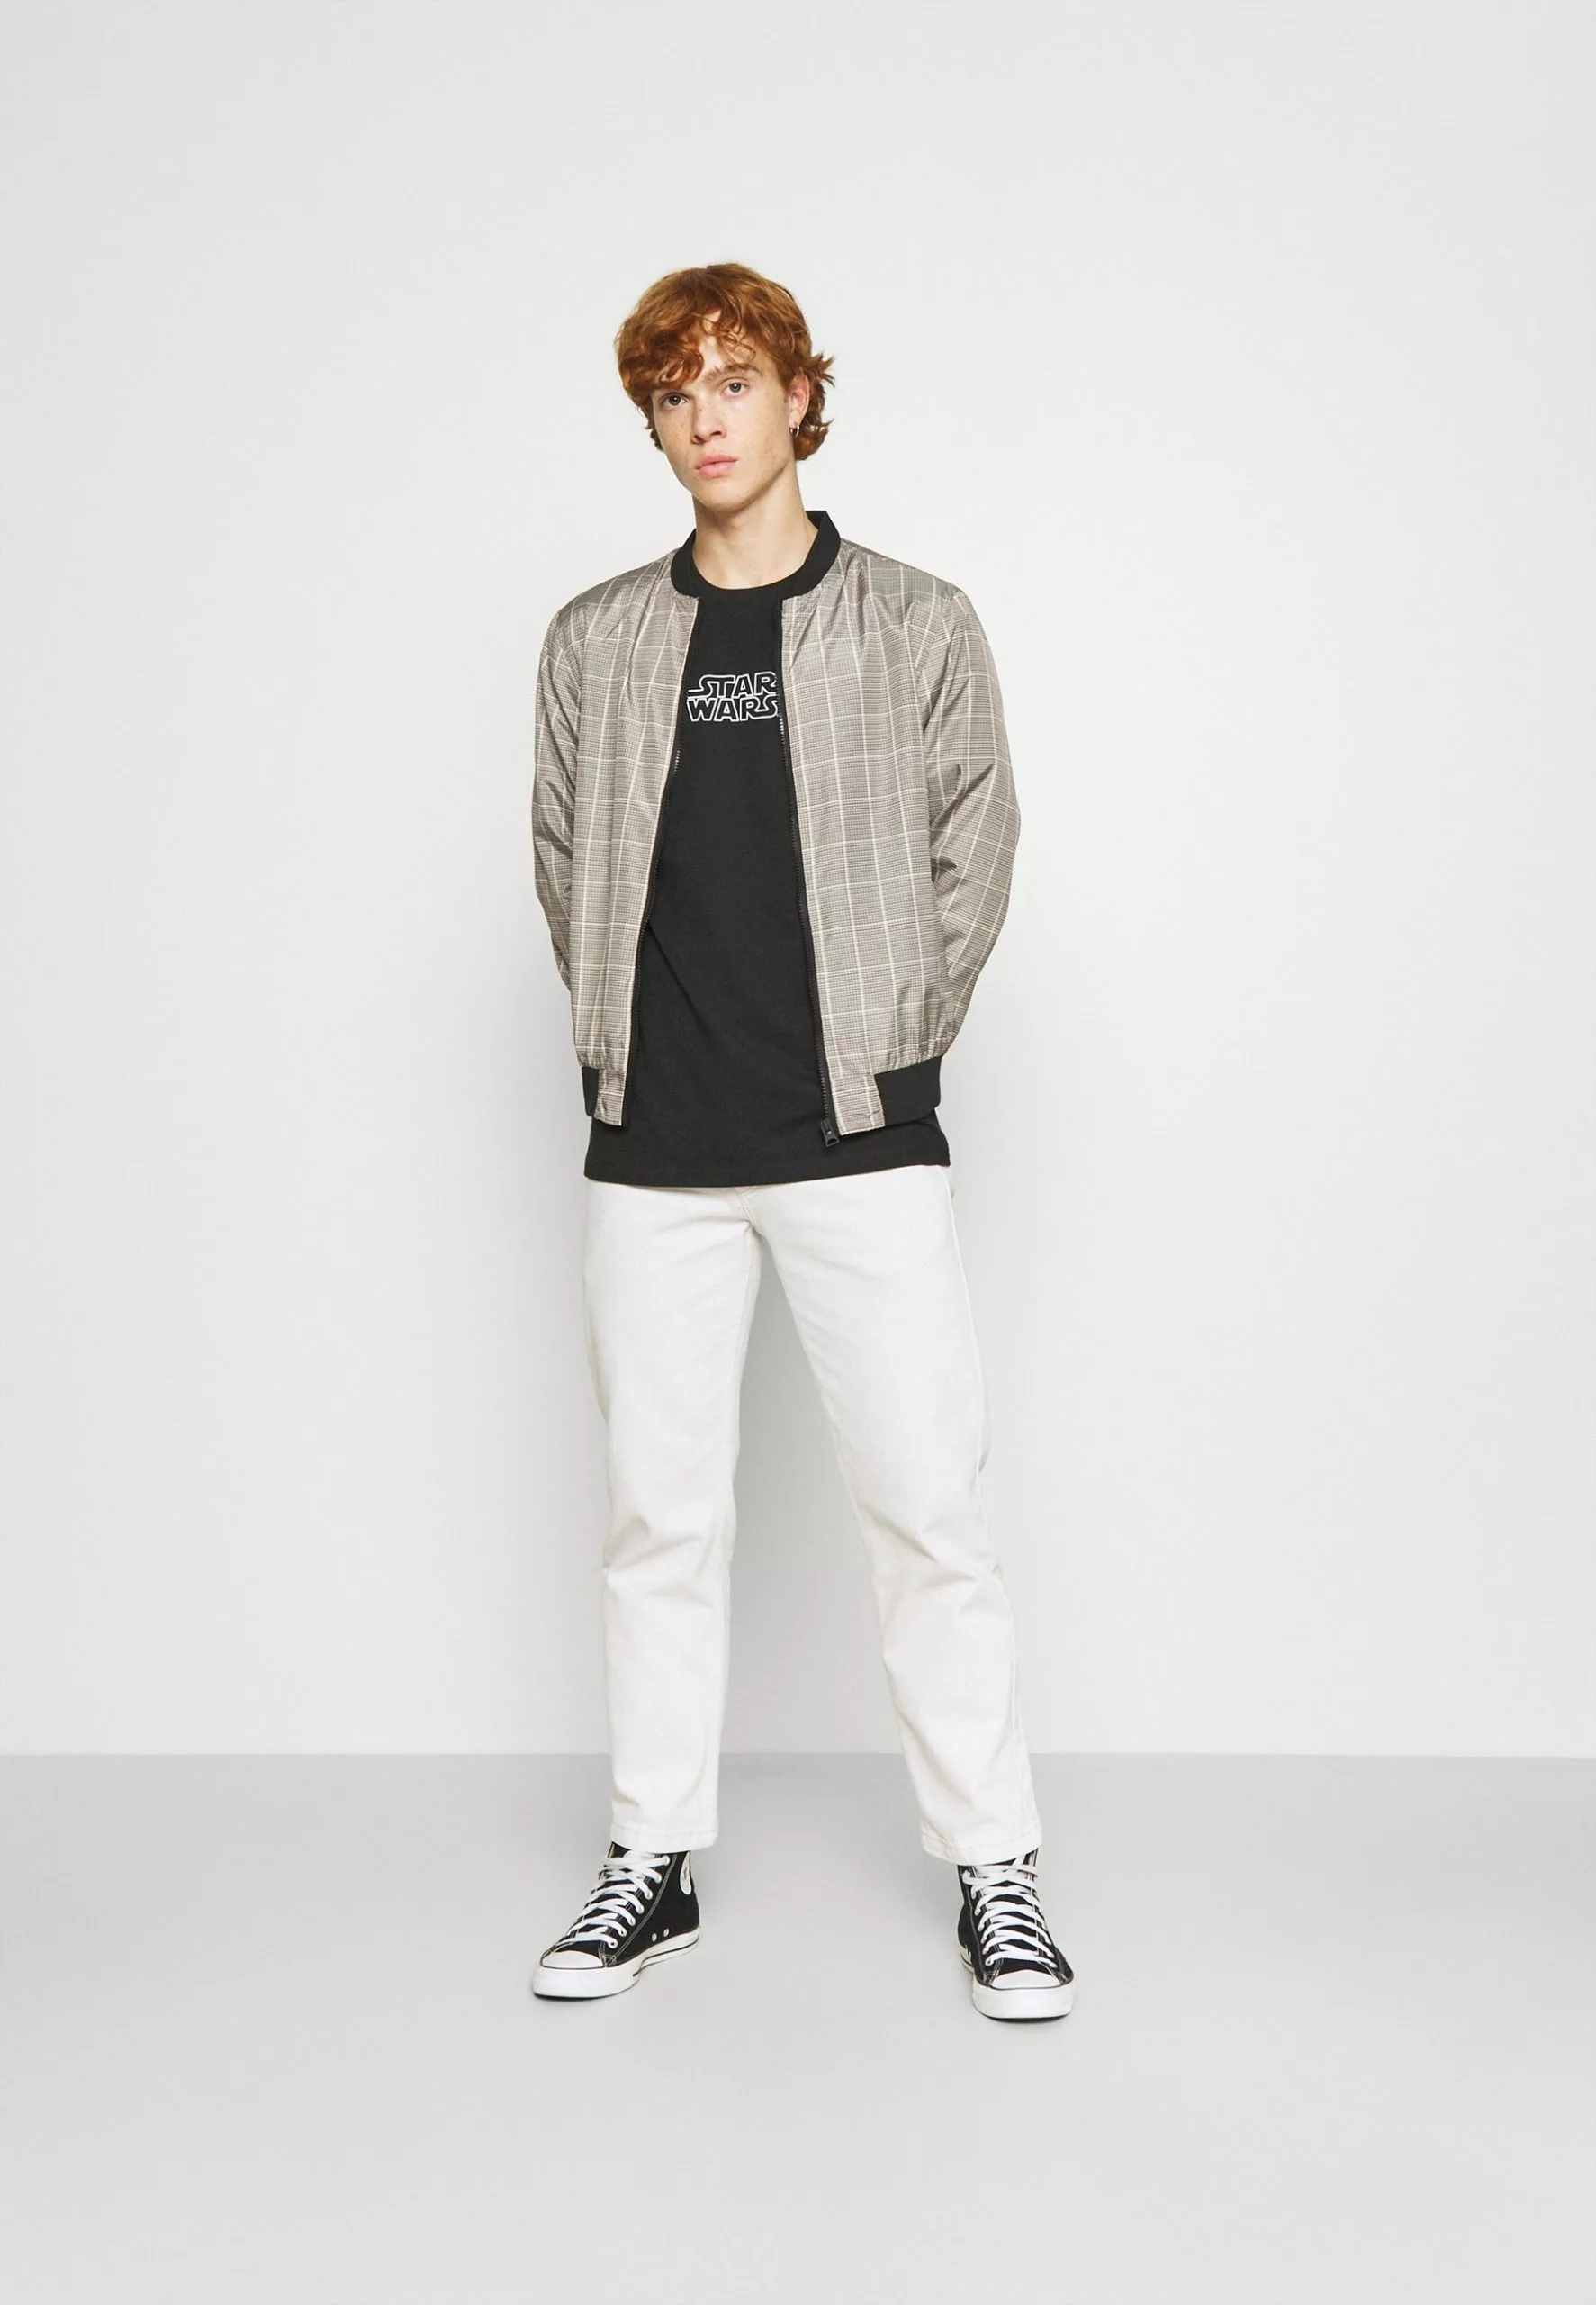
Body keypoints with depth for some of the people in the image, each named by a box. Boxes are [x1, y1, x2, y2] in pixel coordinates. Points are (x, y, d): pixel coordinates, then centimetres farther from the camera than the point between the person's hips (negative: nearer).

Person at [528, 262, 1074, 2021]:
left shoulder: (918, 625, 4)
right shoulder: (595, 642, 9)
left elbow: (972, 854, 6)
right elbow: (565, 868, 14)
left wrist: (891, 1049, 4)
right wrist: (632, 1048, 8)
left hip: (862, 1146, -2)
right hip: (652, 1151, 2)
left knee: (928, 1508, -2)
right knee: (659, 1513, 9)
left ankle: (994, 1875, 14)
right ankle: (655, 1861, 23)